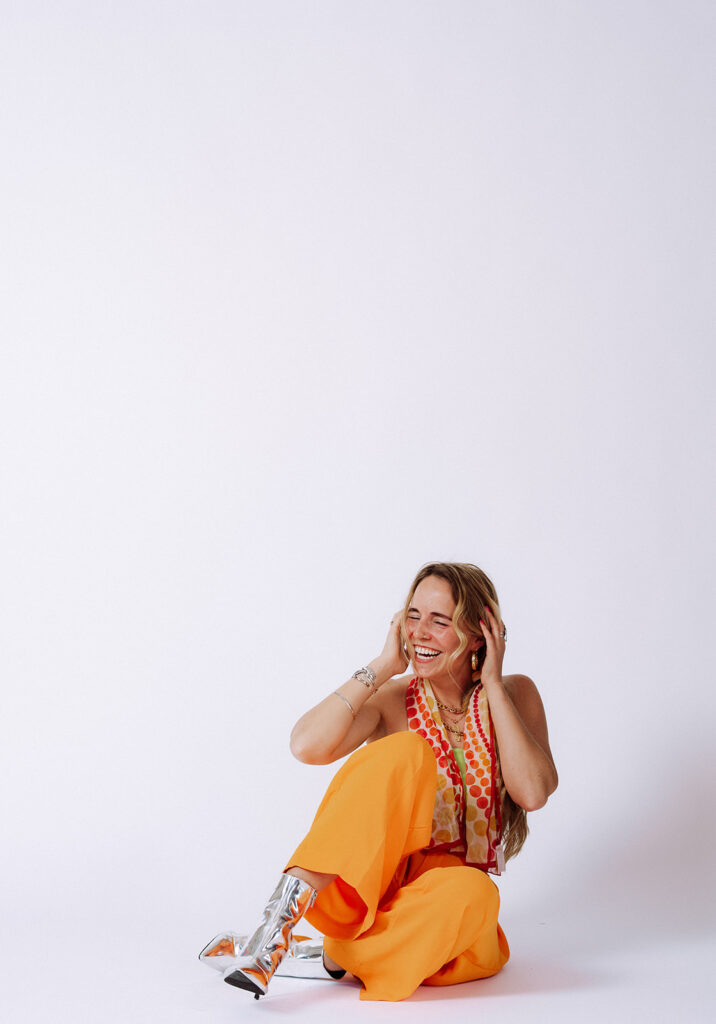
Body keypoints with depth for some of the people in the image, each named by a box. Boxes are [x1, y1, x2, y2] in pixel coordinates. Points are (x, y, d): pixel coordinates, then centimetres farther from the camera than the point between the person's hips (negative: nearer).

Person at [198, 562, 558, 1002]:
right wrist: (383, 666, -13)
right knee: (405, 750, -28)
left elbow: (533, 793, -15)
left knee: (471, 893, -38)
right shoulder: (392, 698, 0)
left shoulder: (513, 695, 3)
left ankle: (331, 958, -21)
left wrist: (493, 686, -11)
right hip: (368, 880, -1)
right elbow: (308, 746, -20)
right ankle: (289, 905, -35)